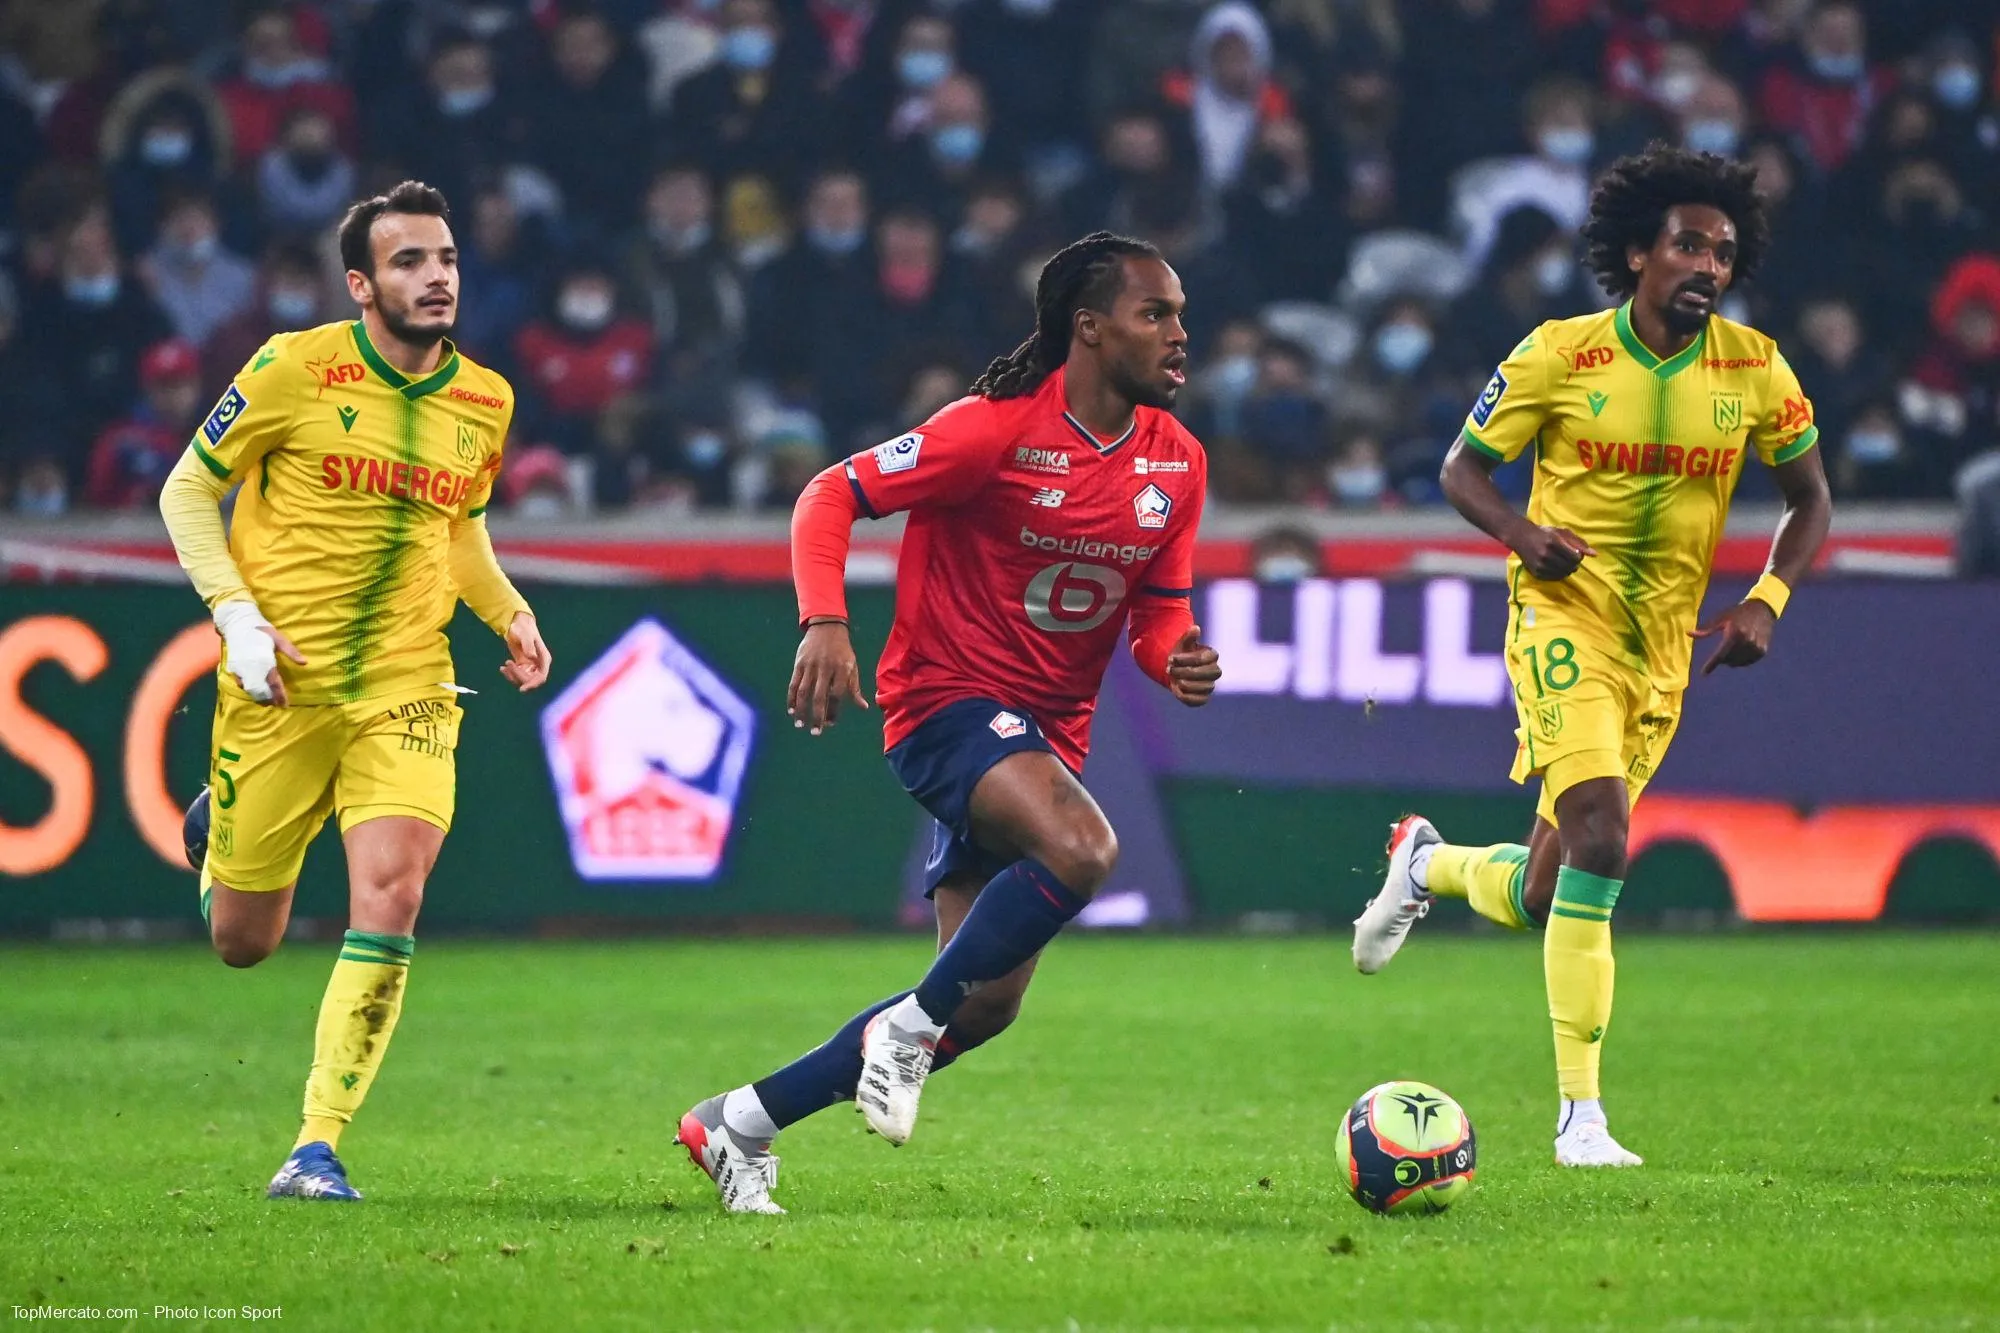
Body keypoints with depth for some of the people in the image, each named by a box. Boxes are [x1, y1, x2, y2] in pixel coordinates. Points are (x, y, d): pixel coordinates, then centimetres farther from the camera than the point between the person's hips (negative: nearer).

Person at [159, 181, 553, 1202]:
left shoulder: (484, 402, 6)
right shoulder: (295, 371, -9)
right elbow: (187, 491, 0)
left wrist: (510, 615, 6)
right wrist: (235, 614, -12)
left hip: (405, 691, 2)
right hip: (280, 688, -2)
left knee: (390, 900, -19)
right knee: (242, 940, 7)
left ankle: (320, 1144, -12)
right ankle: (217, 835, 45)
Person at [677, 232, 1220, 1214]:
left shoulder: (1175, 462, 4)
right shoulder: (999, 430, -16)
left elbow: (1161, 607, 14)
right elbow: (833, 495, -11)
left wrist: (1178, 657, -10)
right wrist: (824, 624, -26)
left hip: (1046, 735, 8)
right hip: (948, 700, -8)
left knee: (987, 1003, 5)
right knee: (1081, 849, -35)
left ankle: (740, 1125, 18)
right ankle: (909, 1028, -15)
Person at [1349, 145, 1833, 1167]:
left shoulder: (1755, 371, 0)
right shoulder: (1560, 354, -7)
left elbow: (1810, 499, 12)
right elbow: (1463, 470, 2)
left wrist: (1767, 600, -5)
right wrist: (1523, 533, -19)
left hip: (1664, 647, 4)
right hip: (1566, 618, -4)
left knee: (1535, 900, 8)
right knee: (1599, 836, -25)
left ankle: (1427, 863, 44)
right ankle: (1580, 1115, -18)